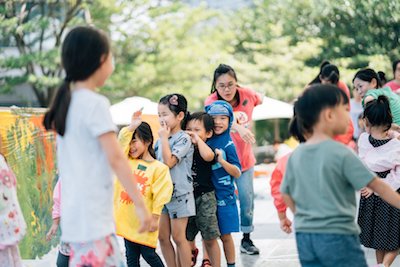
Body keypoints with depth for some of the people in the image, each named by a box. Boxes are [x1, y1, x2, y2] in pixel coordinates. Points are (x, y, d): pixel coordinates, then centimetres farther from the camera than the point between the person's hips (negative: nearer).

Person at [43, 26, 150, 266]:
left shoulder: (66, 102, 12)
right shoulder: (96, 104, -14)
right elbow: (116, 158, -18)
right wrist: (140, 204, -16)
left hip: (76, 211, 9)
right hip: (91, 216, -9)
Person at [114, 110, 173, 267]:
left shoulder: (159, 168, -9)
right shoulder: (127, 161, 8)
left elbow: (161, 195, -12)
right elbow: (121, 142, -5)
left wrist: (155, 218, -14)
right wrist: (131, 127, -16)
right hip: (127, 220, 5)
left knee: (148, 254, 2)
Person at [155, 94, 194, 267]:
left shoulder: (183, 138, -11)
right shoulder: (161, 139, 10)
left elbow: (169, 162, -22)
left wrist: (164, 138, -17)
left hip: (179, 193, -7)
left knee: (178, 237, -2)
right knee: (162, 237, 8)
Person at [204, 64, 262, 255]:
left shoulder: (247, 95, -11)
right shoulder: (212, 101, -22)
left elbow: (259, 100, 15)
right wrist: (238, 127, -63)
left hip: (245, 159, 3)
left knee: (247, 198, 5)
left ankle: (246, 239, 19)